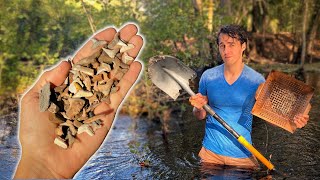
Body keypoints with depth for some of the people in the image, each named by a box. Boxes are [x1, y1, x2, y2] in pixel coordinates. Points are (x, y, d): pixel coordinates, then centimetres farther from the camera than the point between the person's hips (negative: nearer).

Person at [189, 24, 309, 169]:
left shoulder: (256, 80, -10)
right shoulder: (208, 77, -5)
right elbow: (200, 116, 6)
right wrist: (199, 108, -18)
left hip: (242, 154, -1)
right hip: (211, 151, 1)